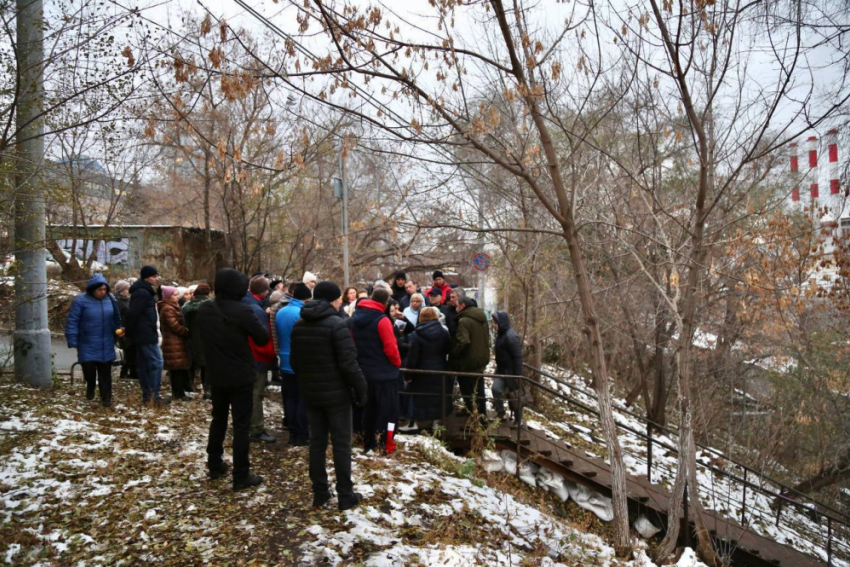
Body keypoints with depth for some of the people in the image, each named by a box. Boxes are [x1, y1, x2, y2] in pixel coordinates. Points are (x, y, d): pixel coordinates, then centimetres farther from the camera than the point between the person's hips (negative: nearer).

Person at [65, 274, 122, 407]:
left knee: (105, 373, 6)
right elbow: (72, 322, -10)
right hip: (87, 346, -3)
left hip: (106, 346, 3)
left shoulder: (110, 300, 3)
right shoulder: (80, 301, -10)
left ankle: (106, 399, 14)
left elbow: (116, 319, 14)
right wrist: (72, 341, -12)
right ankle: (90, 388, 29)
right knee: (89, 370, -2)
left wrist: (117, 333, 12)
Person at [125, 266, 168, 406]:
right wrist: (129, 331, -13)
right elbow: (132, 313, -21)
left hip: (142, 334, 11)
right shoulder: (142, 293, -16)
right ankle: (154, 395, -8)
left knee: (144, 364, 12)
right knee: (156, 361, -10)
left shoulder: (143, 291, 17)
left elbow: (132, 313, 20)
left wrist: (130, 332, 16)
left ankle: (147, 395, 17)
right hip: (146, 334, -11)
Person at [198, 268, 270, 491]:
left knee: (218, 418, 22)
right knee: (241, 424, 1)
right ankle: (241, 476, 4)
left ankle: (214, 466, 32)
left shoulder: (204, 310, 0)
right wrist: (258, 322, 3)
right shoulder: (243, 311, -20)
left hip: (215, 375, 6)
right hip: (241, 376, -6)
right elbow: (263, 338, -13)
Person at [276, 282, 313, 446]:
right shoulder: (303, 314, -18)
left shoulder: (280, 313, 6)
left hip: (285, 362, 7)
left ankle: (293, 434, 17)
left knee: (290, 399, 11)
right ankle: (302, 436, 5)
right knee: (303, 400, 1)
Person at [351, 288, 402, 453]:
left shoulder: (355, 318, 4)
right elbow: (390, 347, -20)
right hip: (384, 372, -7)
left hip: (364, 371, 7)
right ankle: (386, 444, 4)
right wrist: (397, 363, -2)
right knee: (389, 408, 4)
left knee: (369, 408, 17)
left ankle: (368, 443, 24)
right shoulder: (382, 320, -18)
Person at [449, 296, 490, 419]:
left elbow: (463, 342, -29)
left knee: (468, 392, 1)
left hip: (467, 362, -9)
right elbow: (486, 339, 18)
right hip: (480, 359, 9)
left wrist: (453, 354, -15)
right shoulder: (482, 319, 11)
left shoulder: (464, 321, -20)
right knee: (478, 390, 18)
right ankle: (481, 415, 26)